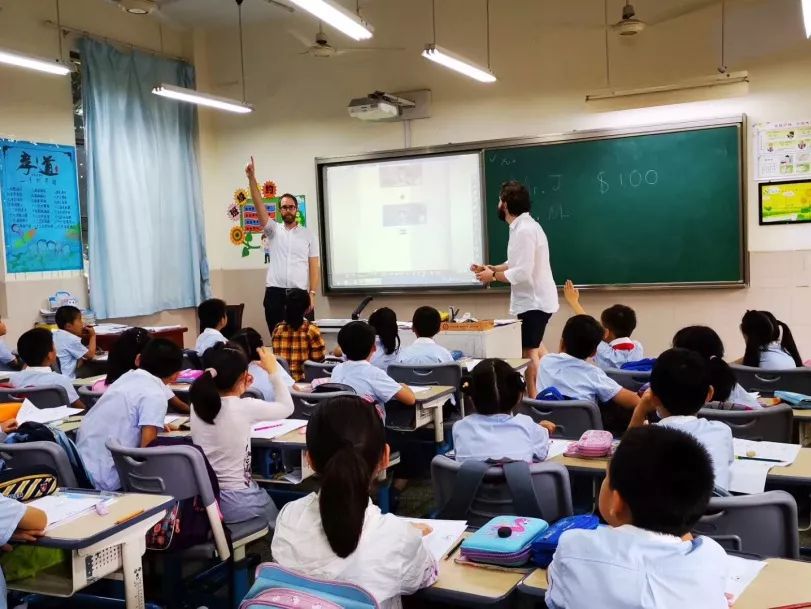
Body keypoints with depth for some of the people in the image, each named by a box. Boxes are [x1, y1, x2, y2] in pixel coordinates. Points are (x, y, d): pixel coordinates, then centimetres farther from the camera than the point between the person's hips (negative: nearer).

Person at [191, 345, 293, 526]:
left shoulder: (197, 405, -4)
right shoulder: (246, 408, -19)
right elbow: (287, 408, -2)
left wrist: (239, 392, 13)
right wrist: (273, 371, 3)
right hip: (235, 503, -5)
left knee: (261, 496, 32)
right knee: (275, 521, 26)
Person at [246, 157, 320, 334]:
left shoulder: (308, 235, 7)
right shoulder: (274, 230, 8)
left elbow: (313, 267, 3)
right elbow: (259, 205, -4)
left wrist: (312, 294, -8)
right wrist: (252, 178, -16)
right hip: (275, 293, 1)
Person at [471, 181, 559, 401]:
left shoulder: (524, 230, -24)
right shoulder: (524, 226, 10)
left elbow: (522, 273, -27)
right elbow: (518, 263, 16)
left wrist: (493, 276, -15)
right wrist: (490, 268, 6)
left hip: (533, 301, -11)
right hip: (536, 298, 11)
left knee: (529, 353, -4)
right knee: (536, 349, 23)